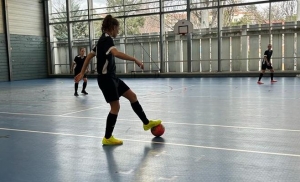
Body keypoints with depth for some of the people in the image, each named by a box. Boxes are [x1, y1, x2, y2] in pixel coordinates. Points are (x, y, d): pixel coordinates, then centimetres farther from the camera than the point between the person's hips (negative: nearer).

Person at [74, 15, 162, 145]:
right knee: (115, 106, -4)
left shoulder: (103, 40, 15)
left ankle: (146, 123, 21)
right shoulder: (107, 39, -16)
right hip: (106, 79, -10)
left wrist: (82, 73, 21)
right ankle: (107, 138, 8)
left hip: (111, 77, 10)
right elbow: (116, 53, -36)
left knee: (132, 96, 12)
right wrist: (135, 60, -36)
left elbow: (90, 56, 19)